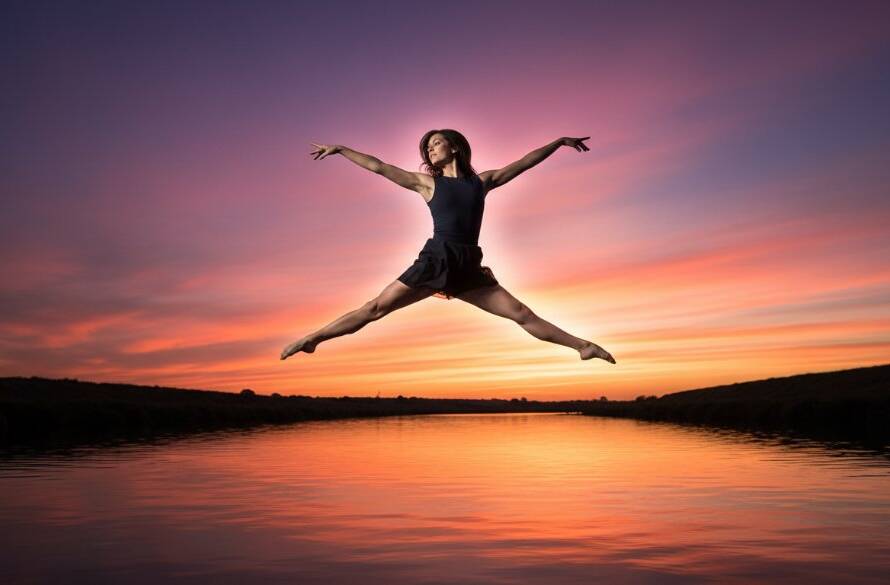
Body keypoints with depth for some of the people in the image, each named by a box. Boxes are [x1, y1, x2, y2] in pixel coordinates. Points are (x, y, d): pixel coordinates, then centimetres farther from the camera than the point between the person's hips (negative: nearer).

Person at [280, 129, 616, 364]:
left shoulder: (482, 181, 14)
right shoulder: (427, 183, 9)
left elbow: (525, 162, 20)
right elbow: (377, 166, 8)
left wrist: (559, 142, 24)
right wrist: (339, 149, 7)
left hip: (469, 268, 2)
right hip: (435, 261, -2)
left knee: (522, 315, 2)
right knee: (376, 308, -6)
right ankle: (311, 340, -2)